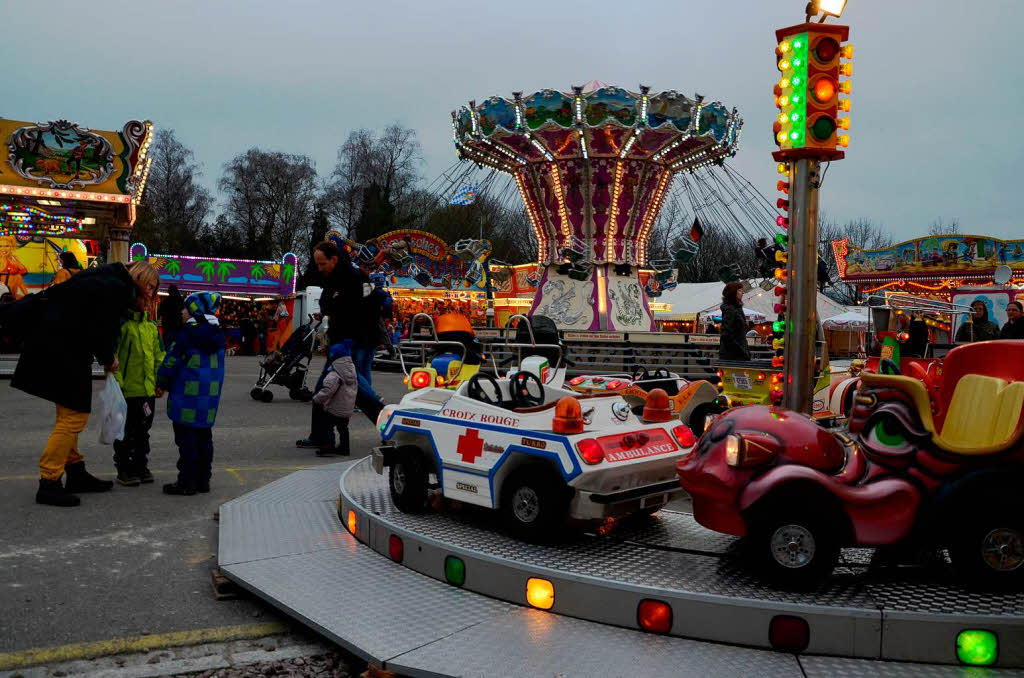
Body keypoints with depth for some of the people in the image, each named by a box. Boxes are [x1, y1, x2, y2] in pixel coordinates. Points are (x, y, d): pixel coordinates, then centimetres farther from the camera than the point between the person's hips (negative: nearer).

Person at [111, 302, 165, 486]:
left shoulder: (151, 327, 12)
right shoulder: (120, 324, -8)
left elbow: (158, 355, 15)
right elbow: (111, 356, -12)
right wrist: (117, 382, -18)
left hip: (148, 389, 6)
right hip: (127, 390, -6)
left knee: (143, 430, 15)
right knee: (126, 431, 2)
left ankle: (141, 467, 26)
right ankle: (124, 469, 13)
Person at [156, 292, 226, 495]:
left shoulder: (188, 333, -12)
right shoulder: (217, 335, 10)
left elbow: (171, 362, -10)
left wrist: (161, 383, 4)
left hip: (188, 396, -7)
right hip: (210, 395, 7)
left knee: (186, 439, -1)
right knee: (204, 437, 13)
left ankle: (187, 482, 1)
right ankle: (203, 480, 18)